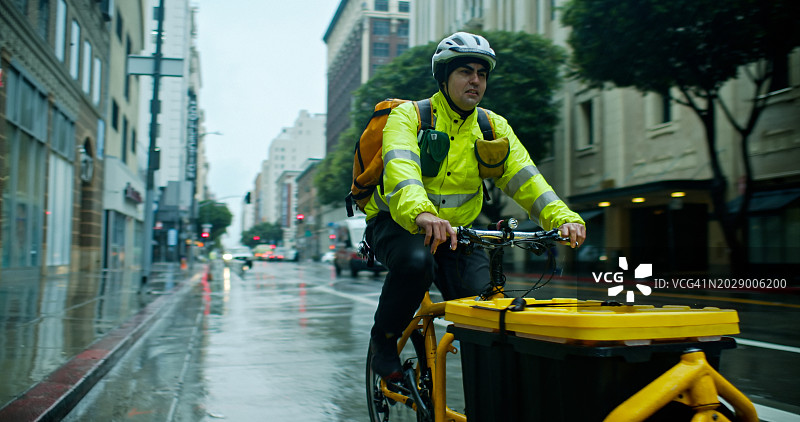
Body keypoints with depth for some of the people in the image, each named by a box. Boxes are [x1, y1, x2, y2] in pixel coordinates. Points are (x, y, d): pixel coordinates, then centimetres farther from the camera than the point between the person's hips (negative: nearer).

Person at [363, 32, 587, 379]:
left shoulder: (493, 128, 3)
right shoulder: (408, 115, -11)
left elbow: (523, 176, -10)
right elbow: (401, 167, -31)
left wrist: (563, 218, -29)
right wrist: (422, 213, -53)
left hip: (458, 230, 4)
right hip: (398, 224, -3)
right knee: (416, 261, -36)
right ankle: (383, 338, -7)